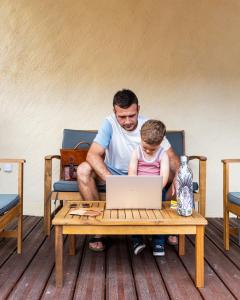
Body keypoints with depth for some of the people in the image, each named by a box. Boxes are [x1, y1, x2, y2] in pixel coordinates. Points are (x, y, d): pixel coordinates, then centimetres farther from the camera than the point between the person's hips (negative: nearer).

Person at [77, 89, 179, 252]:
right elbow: (93, 154, -29)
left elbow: (172, 157, -14)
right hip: (113, 173, -1)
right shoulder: (110, 124, -18)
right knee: (83, 170, -28)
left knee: (174, 174, -22)